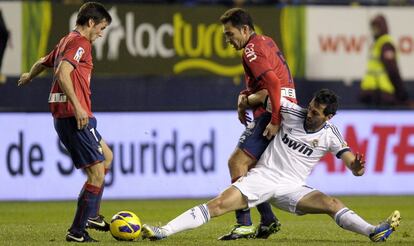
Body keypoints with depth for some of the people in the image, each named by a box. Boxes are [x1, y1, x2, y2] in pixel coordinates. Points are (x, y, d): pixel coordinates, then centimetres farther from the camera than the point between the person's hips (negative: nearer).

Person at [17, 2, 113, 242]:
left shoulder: (67, 41, 18)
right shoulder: (80, 42, -11)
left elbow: (42, 63, 35)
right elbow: (62, 72, -26)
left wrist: (28, 77, 56)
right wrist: (77, 107, -31)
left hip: (62, 116, 11)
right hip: (74, 116, -10)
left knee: (107, 156, 24)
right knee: (97, 173, -8)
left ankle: (92, 215, 23)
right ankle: (78, 232, -6)